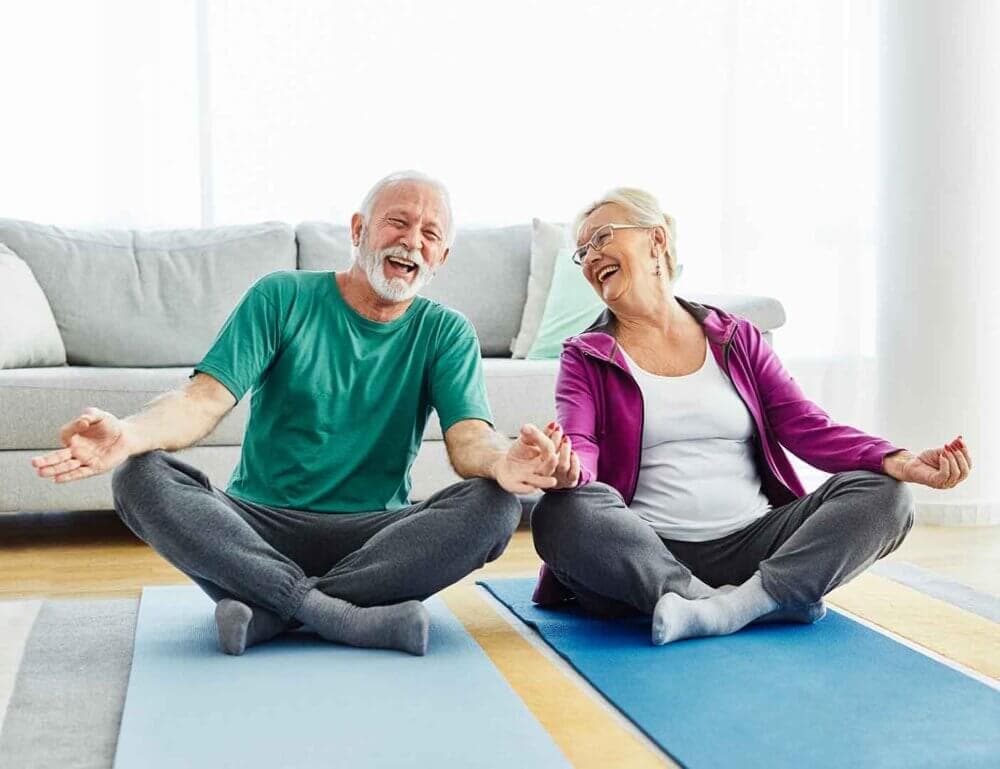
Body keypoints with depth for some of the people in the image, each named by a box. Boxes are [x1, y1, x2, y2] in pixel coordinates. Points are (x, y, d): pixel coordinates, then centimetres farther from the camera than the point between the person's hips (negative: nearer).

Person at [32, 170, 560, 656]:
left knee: (494, 506, -27)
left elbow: (468, 439, -11)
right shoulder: (283, 298, 2)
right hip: (258, 525, 0)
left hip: (373, 535, 1)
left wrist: (502, 460, -38)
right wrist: (129, 434, -33)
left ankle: (269, 612, -28)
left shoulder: (446, 333, 5)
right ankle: (346, 617, -32)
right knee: (140, 479, -26)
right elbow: (205, 399, -9)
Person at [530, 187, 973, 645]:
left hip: (749, 544, 3)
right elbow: (579, 447, -9)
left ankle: (733, 604, -32)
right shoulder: (586, 357, 9)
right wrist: (565, 470, -35)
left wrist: (899, 463, -13)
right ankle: (773, 602, -30)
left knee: (882, 493, -15)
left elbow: (808, 428, 5)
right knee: (560, 514, -32)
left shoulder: (737, 340, 15)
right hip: (647, 554, -2)